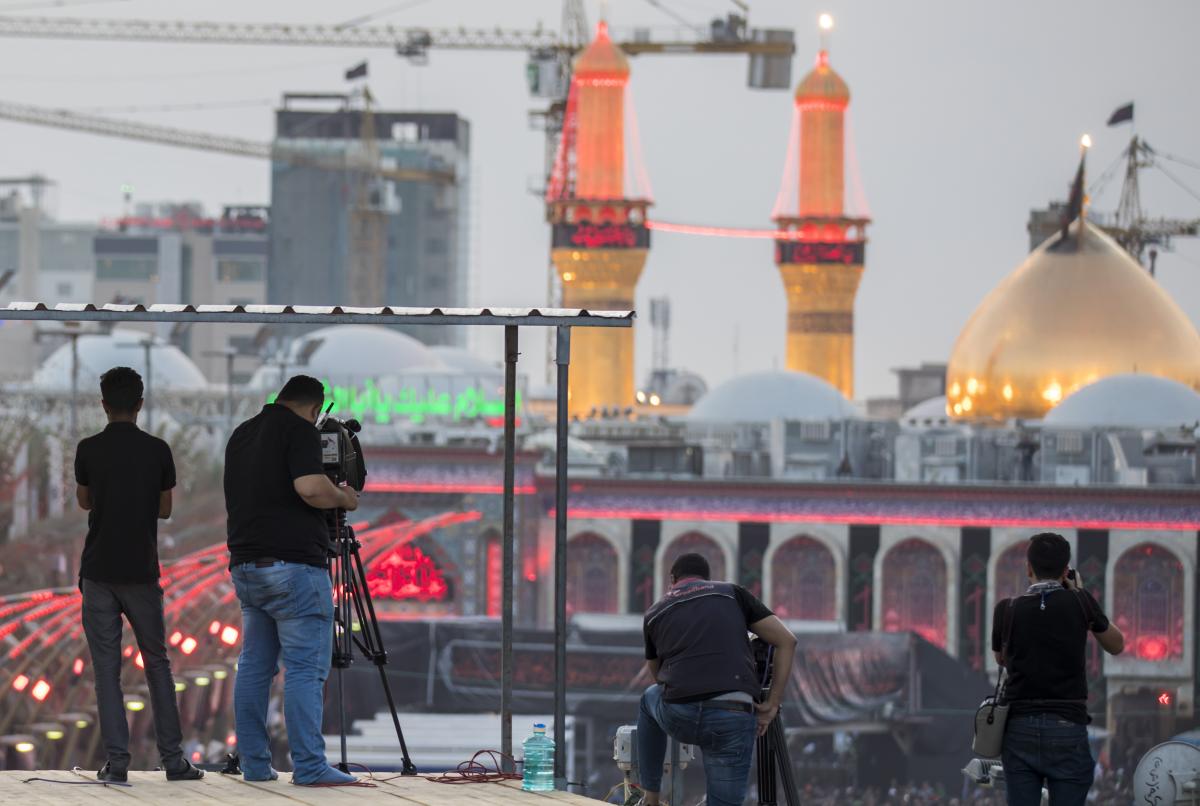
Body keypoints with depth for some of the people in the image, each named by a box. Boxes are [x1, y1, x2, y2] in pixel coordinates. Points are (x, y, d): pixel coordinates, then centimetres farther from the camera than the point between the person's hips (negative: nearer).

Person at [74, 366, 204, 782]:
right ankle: (172, 758, 9)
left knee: (106, 668, 1)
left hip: (99, 572, -1)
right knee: (157, 663, 12)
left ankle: (117, 761, -4)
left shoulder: (89, 450, -4)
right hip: (141, 572, 1)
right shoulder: (157, 451, -2)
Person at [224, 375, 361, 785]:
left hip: (245, 564, 8)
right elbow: (310, 487, -22)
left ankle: (254, 764, 10)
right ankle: (309, 766, -14)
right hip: (292, 563, -8)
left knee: (254, 666, 10)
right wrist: (343, 498, -2)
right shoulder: (299, 430, -8)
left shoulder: (241, 434, 17)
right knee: (305, 668, -9)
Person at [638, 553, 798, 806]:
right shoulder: (732, 594, 18)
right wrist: (772, 704, 16)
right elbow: (786, 641, 13)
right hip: (734, 719, -2)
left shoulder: (655, 613, 23)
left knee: (650, 700, 39)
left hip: (678, 718, 2)